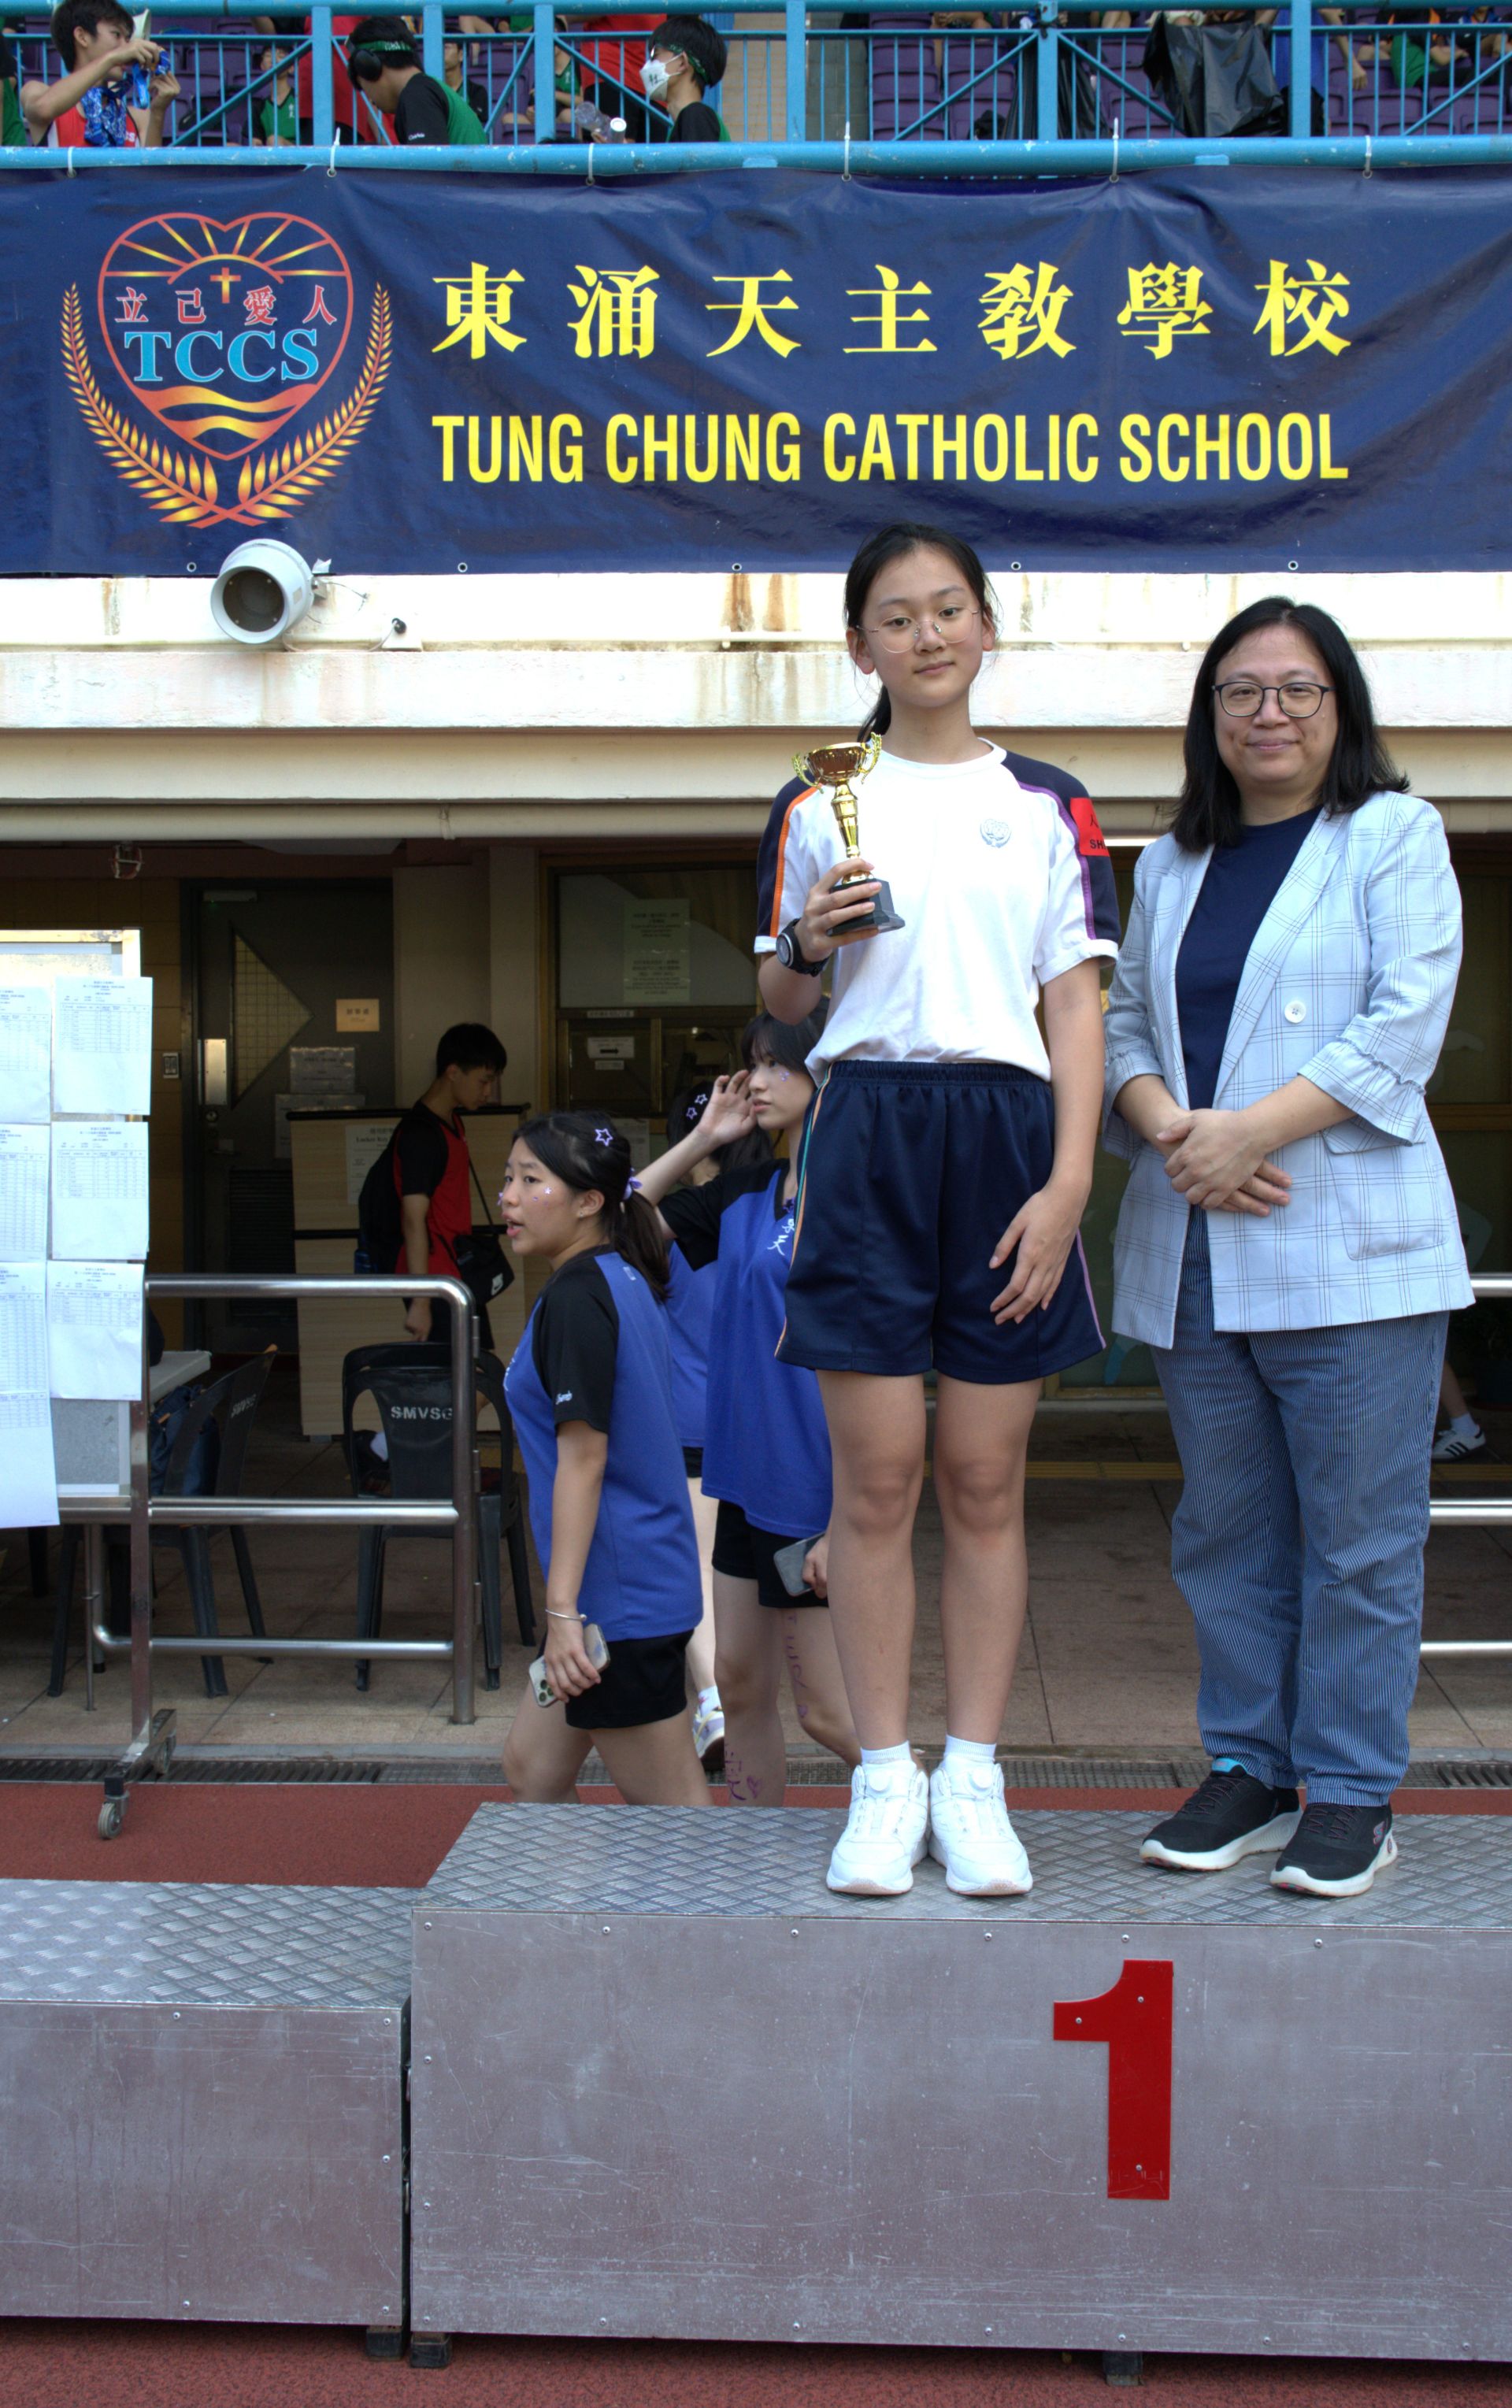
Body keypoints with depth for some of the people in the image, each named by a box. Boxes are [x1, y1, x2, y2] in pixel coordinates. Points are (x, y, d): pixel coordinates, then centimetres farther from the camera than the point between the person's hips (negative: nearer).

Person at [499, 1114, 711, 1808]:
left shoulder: (575, 1297, -18)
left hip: (617, 1592, -11)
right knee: (531, 1769, 18)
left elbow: (582, 1459, -23)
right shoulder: (626, 1280, 8)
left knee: (670, 1806, -2)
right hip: (644, 1577, 11)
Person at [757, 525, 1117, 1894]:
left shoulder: (1048, 807, 10)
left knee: (986, 1483, 4)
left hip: (1005, 1132, 0)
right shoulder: (817, 806, 10)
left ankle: (972, 1782, 13)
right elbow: (781, 1000, 14)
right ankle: (884, 1781, 10)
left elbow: (1077, 1003, 5)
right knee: (876, 1480, 0)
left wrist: (1068, 1181, -6)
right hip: (867, 1132, 0)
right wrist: (805, 941, -9)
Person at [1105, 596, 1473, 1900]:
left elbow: (1405, 1024, -8)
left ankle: (1351, 1794, 10)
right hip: (1192, 1252, 5)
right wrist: (1165, 1123, -8)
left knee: (1357, 1533, -1)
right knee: (1226, 1531, 10)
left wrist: (1250, 1132, -15)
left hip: (1347, 1246, -5)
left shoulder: (1393, 836, 2)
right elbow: (1124, 1021, 14)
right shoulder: (1171, 864, 17)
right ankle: (1249, 1772, 21)